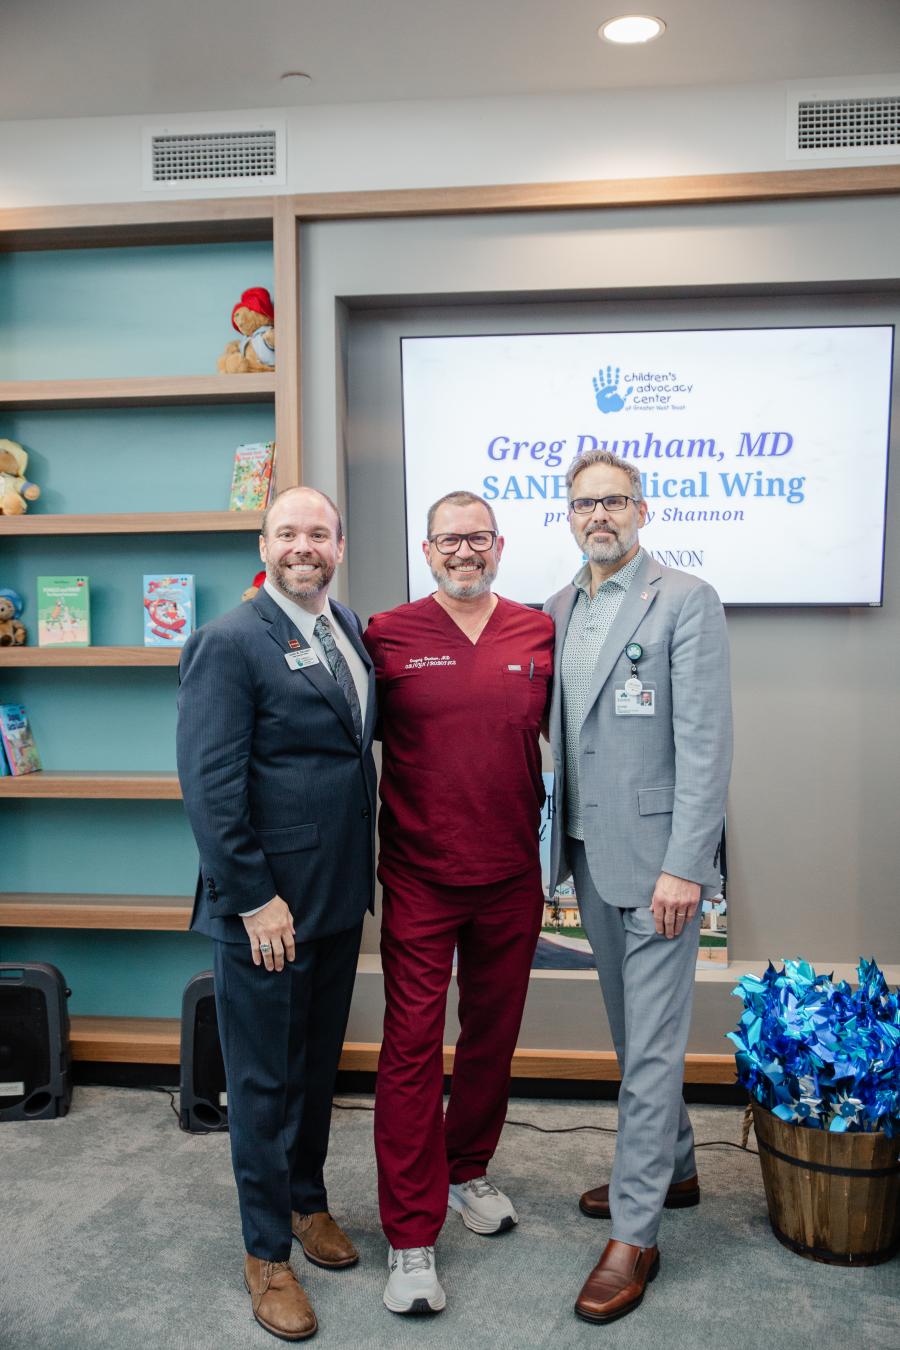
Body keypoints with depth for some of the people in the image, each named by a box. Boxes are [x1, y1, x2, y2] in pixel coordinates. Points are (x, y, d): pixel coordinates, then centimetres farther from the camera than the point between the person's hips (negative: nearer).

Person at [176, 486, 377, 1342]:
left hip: (340, 894, 7)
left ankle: (306, 1199, 43)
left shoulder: (351, 629, 8)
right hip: (266, 905, -7)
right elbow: (209, 783, -18)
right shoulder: (229, 643, -15)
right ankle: (267, 1253, 28)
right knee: (265, 1079, 9)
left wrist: (362, 869, 9)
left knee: (318, 1063, 22)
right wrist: (254, 898, -19)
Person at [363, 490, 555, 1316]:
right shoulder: (388, 636, -5)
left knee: (493, 1033, 18)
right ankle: (411, 1238, 16)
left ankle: (466, 1171, 42)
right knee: (413, 1047, 2)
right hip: (420, 879, -3)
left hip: (511, 876, 3)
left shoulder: (538, 635, 3)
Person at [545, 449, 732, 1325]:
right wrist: (558, 843, 7)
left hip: (656, 857, -7)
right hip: (588, 852, 7)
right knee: (629, 1031, 19)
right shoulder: (556, 612, 10)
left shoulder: (685, 601, -10)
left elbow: (704, 743, -15)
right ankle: (672, 1168, 39)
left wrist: (684, 865, -19)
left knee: (652, 1043, 1)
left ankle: (634, 1234, 13)